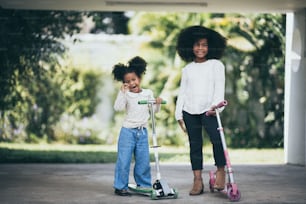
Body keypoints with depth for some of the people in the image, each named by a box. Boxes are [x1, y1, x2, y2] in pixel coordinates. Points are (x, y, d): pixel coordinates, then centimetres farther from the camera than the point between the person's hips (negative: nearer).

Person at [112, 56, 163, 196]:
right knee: (124, 160, -3)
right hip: (128, 131, -3)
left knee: (143, 161, 9)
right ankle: (120, 186, 4)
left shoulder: (148, 93, 6)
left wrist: (158, 103, -9)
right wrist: (122, 92, -26)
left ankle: (144, 185, 21)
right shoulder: (126, 94, -6)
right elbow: (117, 107, -21)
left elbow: (154, 110, 10)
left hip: (142, 132, 3)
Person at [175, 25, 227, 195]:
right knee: (195, 144, 4)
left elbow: (219, 86, -3)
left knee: (217, 138, -22)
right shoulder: (187, 69, 16)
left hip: (208, 110, -3)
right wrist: (179, 114, 10)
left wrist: (216, 103, -20)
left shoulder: (216, 65, 7)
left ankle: (221, 170, -5)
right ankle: (198, 180, 6)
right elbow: (182, 92, 17)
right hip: (190, 111, 4)